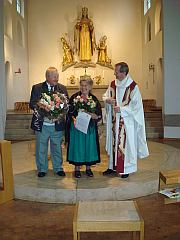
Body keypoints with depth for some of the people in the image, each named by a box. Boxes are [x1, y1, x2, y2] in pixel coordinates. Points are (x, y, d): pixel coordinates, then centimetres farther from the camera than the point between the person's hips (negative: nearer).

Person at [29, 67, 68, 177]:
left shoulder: (62, 88, 5)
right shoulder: (37, 88, -1)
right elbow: (32, 103, -4)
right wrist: (38, 108, -24)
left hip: (57, 124, 1)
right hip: (42, 124, -1)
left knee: (57, 148, 13)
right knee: (41, 148, 10)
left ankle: (58, 168, 27)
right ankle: (42, 169, 25)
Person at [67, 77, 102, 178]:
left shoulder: (94, 99, 4)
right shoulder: (74, 97, -1)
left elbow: (99, 115, 2)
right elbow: (69, 112, -3)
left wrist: (94, 116, -18)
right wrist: (74, 119, -20)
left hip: (90, 128, 2)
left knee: (89, 146, 8)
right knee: (77, 146, 3)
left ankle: (88, 168, 21)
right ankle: (77, 168, 16)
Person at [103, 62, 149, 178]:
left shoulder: (133, 86, -12)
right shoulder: (113, 84, 5)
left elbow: (136, 105, -13)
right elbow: (105, 96, 15)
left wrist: (121, 109, -19)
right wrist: (107, 99, -8)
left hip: (127, 121, -5)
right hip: (114, 120, 5)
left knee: (125, 143, 2)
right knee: (114, 142, 13)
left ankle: (126, 169, 15)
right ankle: (113, 166, 26)